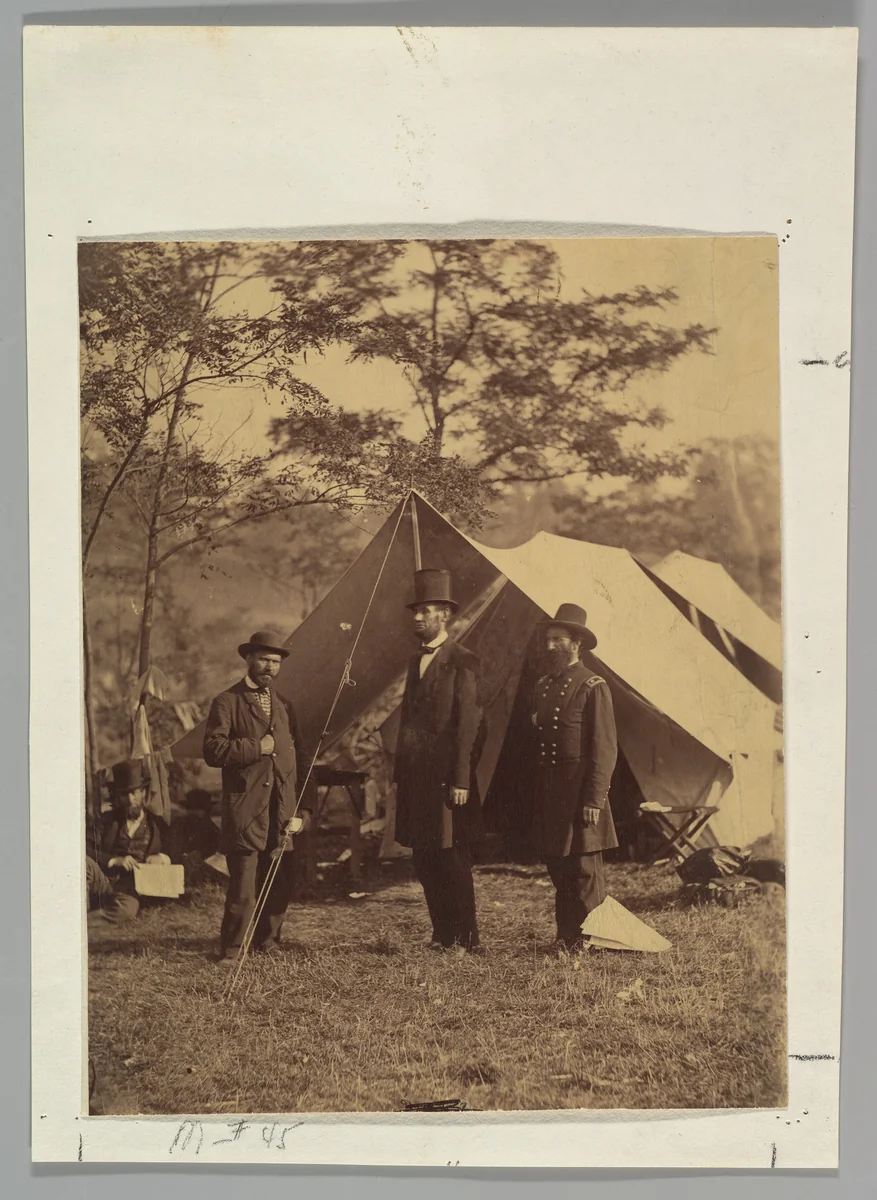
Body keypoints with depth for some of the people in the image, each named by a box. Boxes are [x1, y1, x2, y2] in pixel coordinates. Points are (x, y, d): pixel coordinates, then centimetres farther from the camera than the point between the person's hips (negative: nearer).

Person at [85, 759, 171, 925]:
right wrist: (114, 860, -11)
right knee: (83, 862, -33)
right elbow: (85, 849, 4)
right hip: (103, 884, 1)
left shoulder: (158, 827, 21)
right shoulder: (106, 821, 21)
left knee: (126, 909, -39)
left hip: (130, 893, -1)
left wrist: (163, 857, -5)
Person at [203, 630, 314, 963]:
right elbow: (212, 750, -11)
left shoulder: (284, 705, 19)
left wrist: (304, 811, 9)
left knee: (280, 887, 7)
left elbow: (301, 760, 17)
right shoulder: (227, 702, 3)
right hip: (244, 812, -5)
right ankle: (231, 950, 7)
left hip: (282, 814, 5)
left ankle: (267, 941, 24)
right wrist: (256, 747, -12)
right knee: (242, 888, -7)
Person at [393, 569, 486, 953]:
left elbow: (468, 725, -12)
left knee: (452, 860, -3)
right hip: (416, 778, 8)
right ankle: (443, 938, 20)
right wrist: (401, 774, 15)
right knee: (424, 860, 11)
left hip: (446, 778, -8)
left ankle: (467, 941, 6)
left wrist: (460, 780, -17)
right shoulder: (417, 661, 16)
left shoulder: (462, 663, -8)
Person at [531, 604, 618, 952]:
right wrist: (536, 796, 13)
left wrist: (594, 799, -16)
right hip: (548, 791, 7)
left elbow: (605, 748, -10)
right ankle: (566, 937, 19)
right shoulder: (543, 687, 14)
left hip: (579, 789, -7)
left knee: (584, 870, -3)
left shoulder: (593, 687, -7)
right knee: (557, 868, 10)